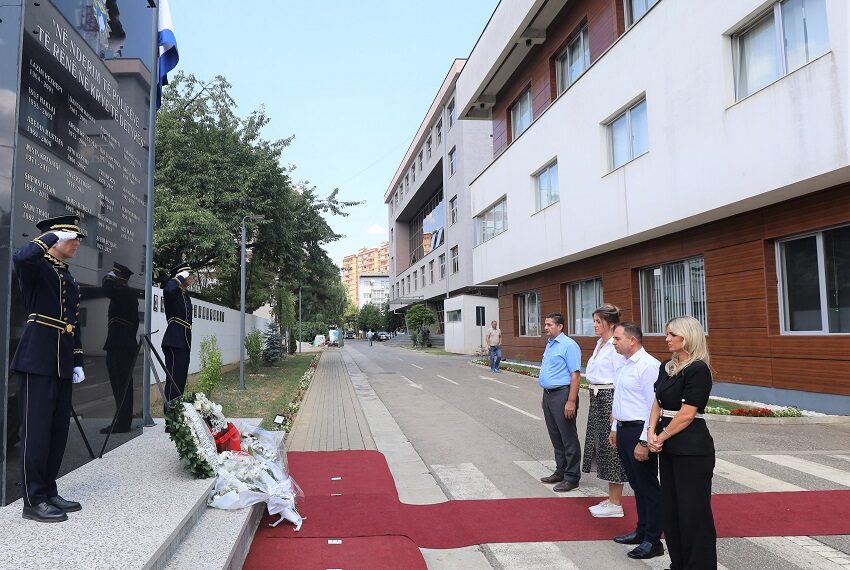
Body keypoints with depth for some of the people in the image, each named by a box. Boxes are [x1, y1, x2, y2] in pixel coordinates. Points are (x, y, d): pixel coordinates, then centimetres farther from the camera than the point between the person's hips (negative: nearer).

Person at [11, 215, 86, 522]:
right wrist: (52, 237, -16)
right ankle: (33, 500, 5)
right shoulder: (37, 267, -3)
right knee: (36, 430, -3)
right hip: (38, 360, -8)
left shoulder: (70, 279, 19)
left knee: (58, 429, 11)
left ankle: (49, 492, 21)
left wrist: (77, 362, 15)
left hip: (62, 364, 8)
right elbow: (20, 257, -31)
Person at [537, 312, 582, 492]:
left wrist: (571, 401, -23)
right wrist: (546, 395, 17)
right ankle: (560, 472, 28)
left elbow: (575, 375, -19)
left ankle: (571, 477, 11)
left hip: (562, 395, -9)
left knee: (568, 438, 1)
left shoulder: (569, 345, -14)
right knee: (555, 436, 16)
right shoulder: (549, 344, 14)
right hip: (548, 395, 9)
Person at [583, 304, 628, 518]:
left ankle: (616, 505, 11)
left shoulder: (616, 347, -16)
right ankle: (612, 498, 26)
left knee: (611, 448, -1)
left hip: (609, 398, -10)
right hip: (596, 398, 10)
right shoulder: (600, 344, 13)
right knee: (601, 446, 14)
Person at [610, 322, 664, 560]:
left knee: (648, 487, 3)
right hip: (623, 431, 9)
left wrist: (644, 442, -22)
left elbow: (654, 407, -21)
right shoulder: (624, 365, 11)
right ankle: (642, 532, 33)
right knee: (636, 485, 19)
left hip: (639, 432, -9)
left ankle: (653, 542, 15)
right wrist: (615, 428, 22)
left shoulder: (649, 366, -18)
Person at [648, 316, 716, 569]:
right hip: (669, 448, 9)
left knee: (693, 510, 1)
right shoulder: (666, 367, 11)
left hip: (692, 449, -9)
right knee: (669, 507, 15)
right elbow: (658, 403, 11)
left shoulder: (698, 370, -15)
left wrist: (662, 437, -8)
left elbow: (687, 414, -17)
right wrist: (652, 432, -3)